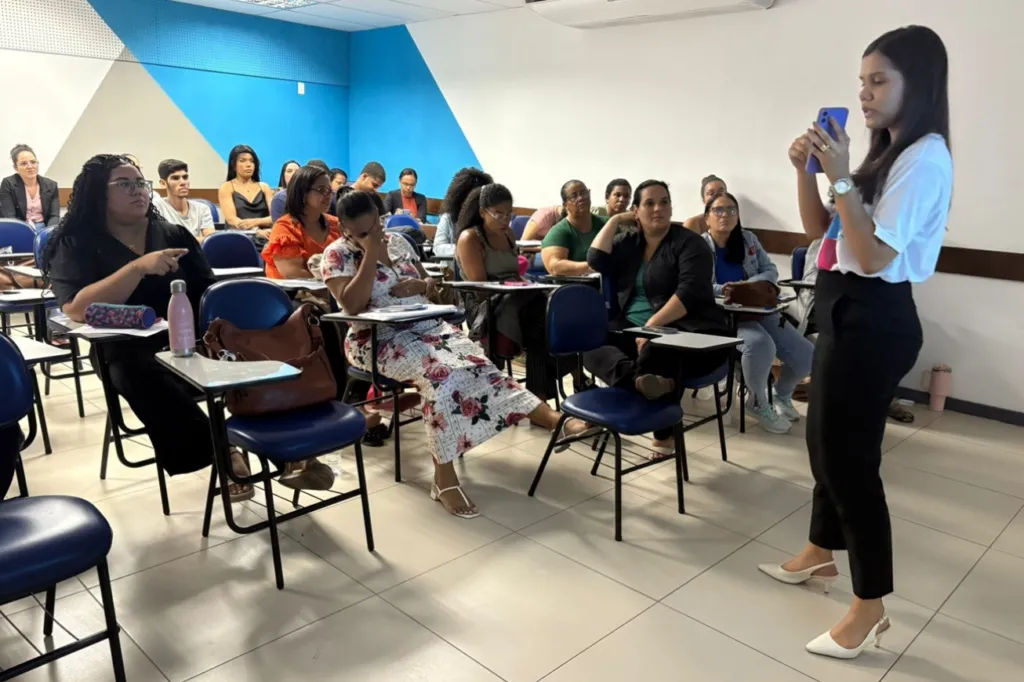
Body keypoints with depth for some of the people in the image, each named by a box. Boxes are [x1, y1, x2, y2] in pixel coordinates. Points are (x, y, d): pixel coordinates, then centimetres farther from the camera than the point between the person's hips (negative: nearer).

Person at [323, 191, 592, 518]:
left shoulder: (398, 242, 12)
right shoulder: (337, 254, -4)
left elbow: (429, 284, 19)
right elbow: (352, 305, -19)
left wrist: (420, 285, -6)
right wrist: (371, 254, -19)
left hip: (426, 325, 5)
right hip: (378, 339, -5)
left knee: (475, 362, -20)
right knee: (440, 373, -33)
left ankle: (552, 418, -27)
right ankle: (444, 477, -30)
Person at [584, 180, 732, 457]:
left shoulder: (688, 243, -1)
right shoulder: (629, 242, 18)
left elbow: (689, 291, -15)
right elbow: (596, 260, 4)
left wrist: (653, 324, -26)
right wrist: (615, 221, 8)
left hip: (682, 331, -5)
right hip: (632, 328, 5)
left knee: (658, 349, -41)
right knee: (590, 341, -25)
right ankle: (641, 378, -54)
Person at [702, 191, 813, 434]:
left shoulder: (749, 239, 14)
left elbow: (771, 271, 10)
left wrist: (748, 285, -10)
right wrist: (722, 290, -25)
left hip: (760, 310, 5)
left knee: (807, 355, -12)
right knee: (760, 345, -37)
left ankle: (782, 395, 23)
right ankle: (759, 402, -6)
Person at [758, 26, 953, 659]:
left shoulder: (924, 159, -15)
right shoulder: (886, 154, 15)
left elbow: (873, 256, -22)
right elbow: (819, 230, 14)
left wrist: (841, 177, -23)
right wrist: (806, 170, 1)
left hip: (874, 319, -10)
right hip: (846, 310, 10)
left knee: (848, 453, -4)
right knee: (825, 437, 18)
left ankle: (871, 607, 11)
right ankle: (822, 552, 38)